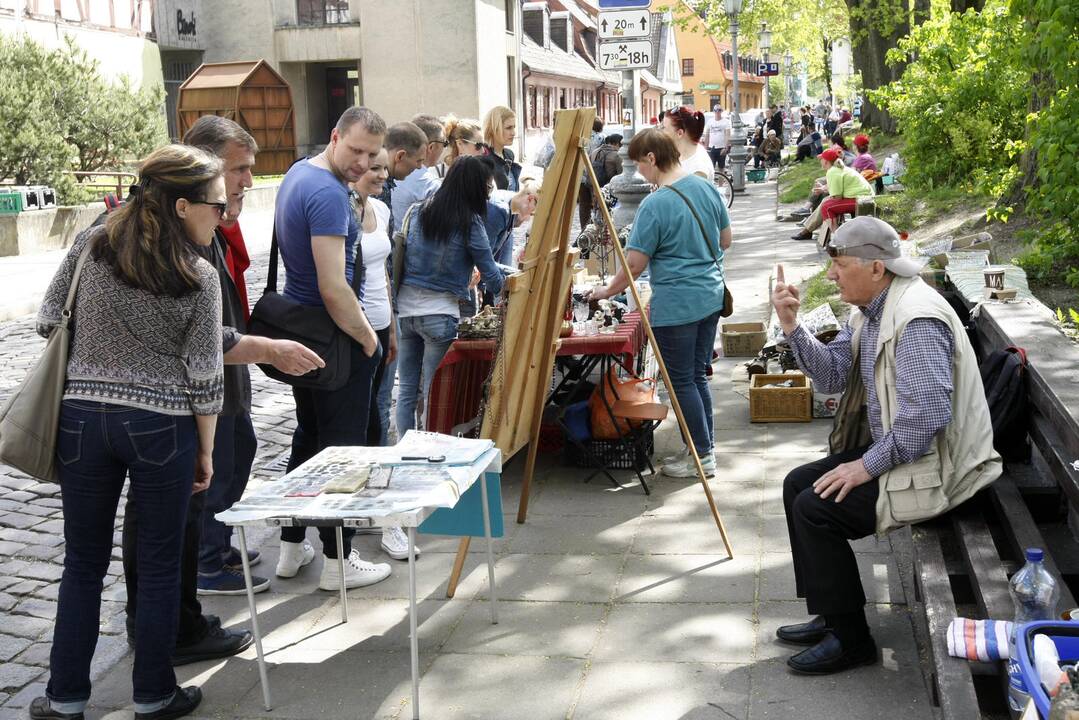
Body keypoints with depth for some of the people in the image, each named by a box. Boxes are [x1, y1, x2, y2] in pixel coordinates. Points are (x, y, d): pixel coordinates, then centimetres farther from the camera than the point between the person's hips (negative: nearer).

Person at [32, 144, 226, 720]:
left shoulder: (89, 245, -1)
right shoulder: (199, 277, -9)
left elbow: (48, 323, 6)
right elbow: (204, 377, -8)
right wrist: (206, 452, 2)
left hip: (82, 418, 3)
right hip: (160, 427, -3)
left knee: (83, 563, 15)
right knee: (159, 568, 11)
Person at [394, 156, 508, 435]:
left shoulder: (419, 211, 7)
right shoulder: (469, 222, -8)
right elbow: (490, 274, -2)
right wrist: (504, 290, 20)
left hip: (405, 308, 5)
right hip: (439, 313, -5)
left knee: (406, 391, 11)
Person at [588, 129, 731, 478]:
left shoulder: (655, 205, -18)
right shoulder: (707, 188, 4)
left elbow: (634, 265, -14)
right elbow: (725, 240, 14)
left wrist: (607, 291, 2)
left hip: (675, 305, -8)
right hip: (711, 296, 8)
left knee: (682, 381, 5)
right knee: (698, 375, 18)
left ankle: (702, 456, 13)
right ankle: (705, 447, 26)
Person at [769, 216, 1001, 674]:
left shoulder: (916, 319, -25)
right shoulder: (871, 309, 8)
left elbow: (928, 413, -32)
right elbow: (833, 375, 5)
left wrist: (869, 465, -24)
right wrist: (792, 327, -8)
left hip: (932, 466, -11)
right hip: (890, 447, 11)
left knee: (815, 508, -16)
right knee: (798, 485, 10)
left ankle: (850, 640, -1)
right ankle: (830, 616, 19)